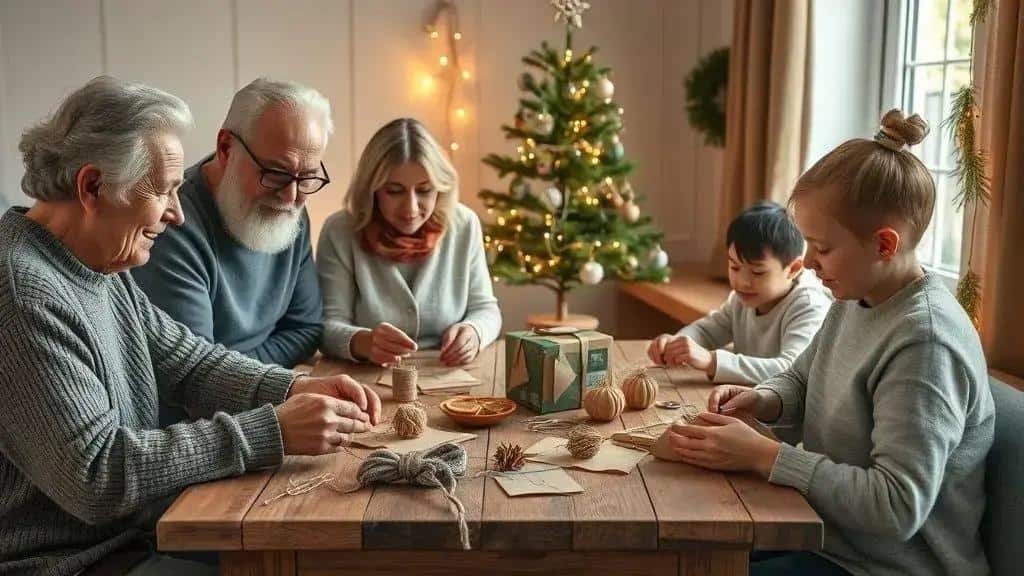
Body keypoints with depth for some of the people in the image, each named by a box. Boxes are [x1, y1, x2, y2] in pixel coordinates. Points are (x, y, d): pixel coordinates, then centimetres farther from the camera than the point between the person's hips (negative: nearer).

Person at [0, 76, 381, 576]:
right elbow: (95, 477, -28)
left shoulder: (98, 264, 6)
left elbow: (187, 361, 8)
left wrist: (294, 388, -9)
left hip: (132, 526, 9)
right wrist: (271, 432, -26)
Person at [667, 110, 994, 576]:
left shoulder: (924, 342, -25)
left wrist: (762, 455, -26)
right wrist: (761, 401, -5)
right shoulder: (854, 301, 1)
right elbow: (800, 381, 18)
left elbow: (898, 507, -29)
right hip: (833, 537, 8)